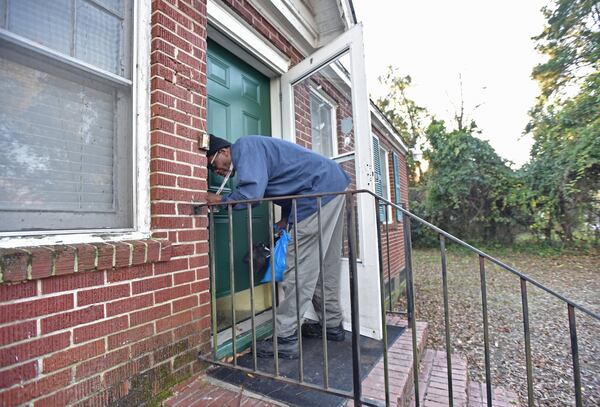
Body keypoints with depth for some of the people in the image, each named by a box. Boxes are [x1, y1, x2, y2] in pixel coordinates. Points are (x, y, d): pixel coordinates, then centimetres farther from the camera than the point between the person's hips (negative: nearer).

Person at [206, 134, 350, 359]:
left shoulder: (245, 147, -8)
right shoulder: (255, 152, 21)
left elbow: (251, 192, -23)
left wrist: (220, 200, -7)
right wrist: (285, 217, 12)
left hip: (321, 189, -10)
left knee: (301, 266, -10)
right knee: (325, 263, 14)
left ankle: (286, 339, -1)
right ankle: (332, 325, 26)